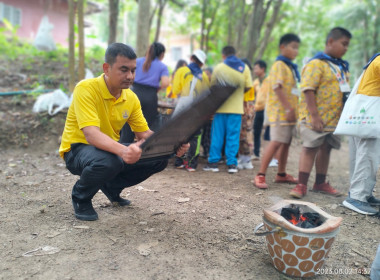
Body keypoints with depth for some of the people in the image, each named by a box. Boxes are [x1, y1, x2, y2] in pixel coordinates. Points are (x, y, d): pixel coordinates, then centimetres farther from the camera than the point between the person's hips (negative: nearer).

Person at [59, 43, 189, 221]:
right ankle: (80, 197, -4)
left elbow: (145, 134, 0)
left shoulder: (131, 98, -2)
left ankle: (111, 187, 13)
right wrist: (123, 151, -52)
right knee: (107, 162, -40)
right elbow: (91, 134, -34)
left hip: (113, 148, 6)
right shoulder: (86, 89, -22)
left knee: (160, 158, -9)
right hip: (78, 148, -6)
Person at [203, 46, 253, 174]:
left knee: (217, 135, 6)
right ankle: (232, 163, 6)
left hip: (221, 107, -1)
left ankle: (213, 162, 11)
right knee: (233, 136, 6)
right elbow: (248, 86, 1)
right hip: (237, 107, 1)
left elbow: (213, 86, 3)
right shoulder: (244, 67, 3)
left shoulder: (218, 68, -2)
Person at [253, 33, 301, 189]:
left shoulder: (290, 66, 20)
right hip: (280, 111, -9)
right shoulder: (279, 65, -9)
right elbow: (277, 88, -19)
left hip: (289, 112, 9)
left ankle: (281, 174, 23)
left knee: (286, 142, 12)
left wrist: (293, 109, 17)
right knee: (276, 142, -13)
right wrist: (288, 108, -23)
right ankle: (260, 175, -10)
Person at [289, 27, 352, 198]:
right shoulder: (316, 64, -12)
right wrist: (315, 116, -24)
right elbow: (308, 90, -20)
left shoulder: (342, 67, 15)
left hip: (335, 118, 8)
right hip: (315, 119, -8)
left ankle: (320, 183, 27)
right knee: (310, 148, -4)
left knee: (326, 149, 14)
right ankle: (302, 185, 3)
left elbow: (344, 90, 23)